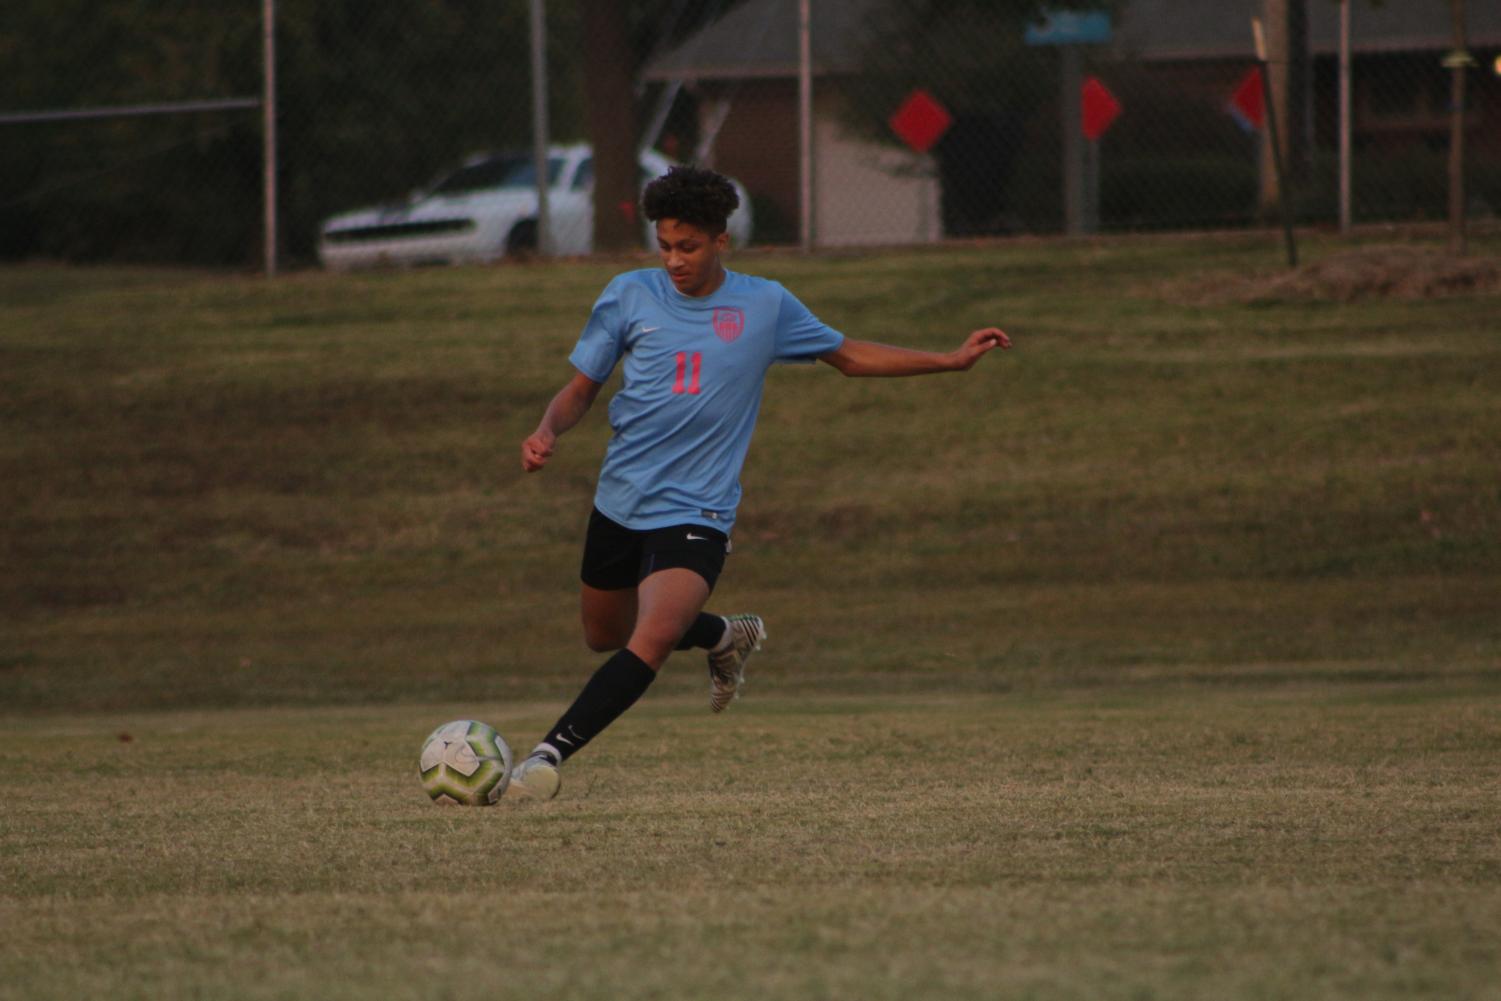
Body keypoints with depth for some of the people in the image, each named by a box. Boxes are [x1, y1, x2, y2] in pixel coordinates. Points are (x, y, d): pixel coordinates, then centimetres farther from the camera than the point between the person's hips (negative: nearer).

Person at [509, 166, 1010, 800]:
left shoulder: (765, 306, 0)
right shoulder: (630, 296, -1)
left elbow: (850, 356, 15)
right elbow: (580, 390, 6)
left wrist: (953, 361, 11)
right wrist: (547, 432, -16)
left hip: (696, 513, -3)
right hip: (620, 502, 3)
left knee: (653, 638, -26)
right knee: (605, 638, 19)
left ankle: (551, 752, -26)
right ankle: (727, 636, 44)